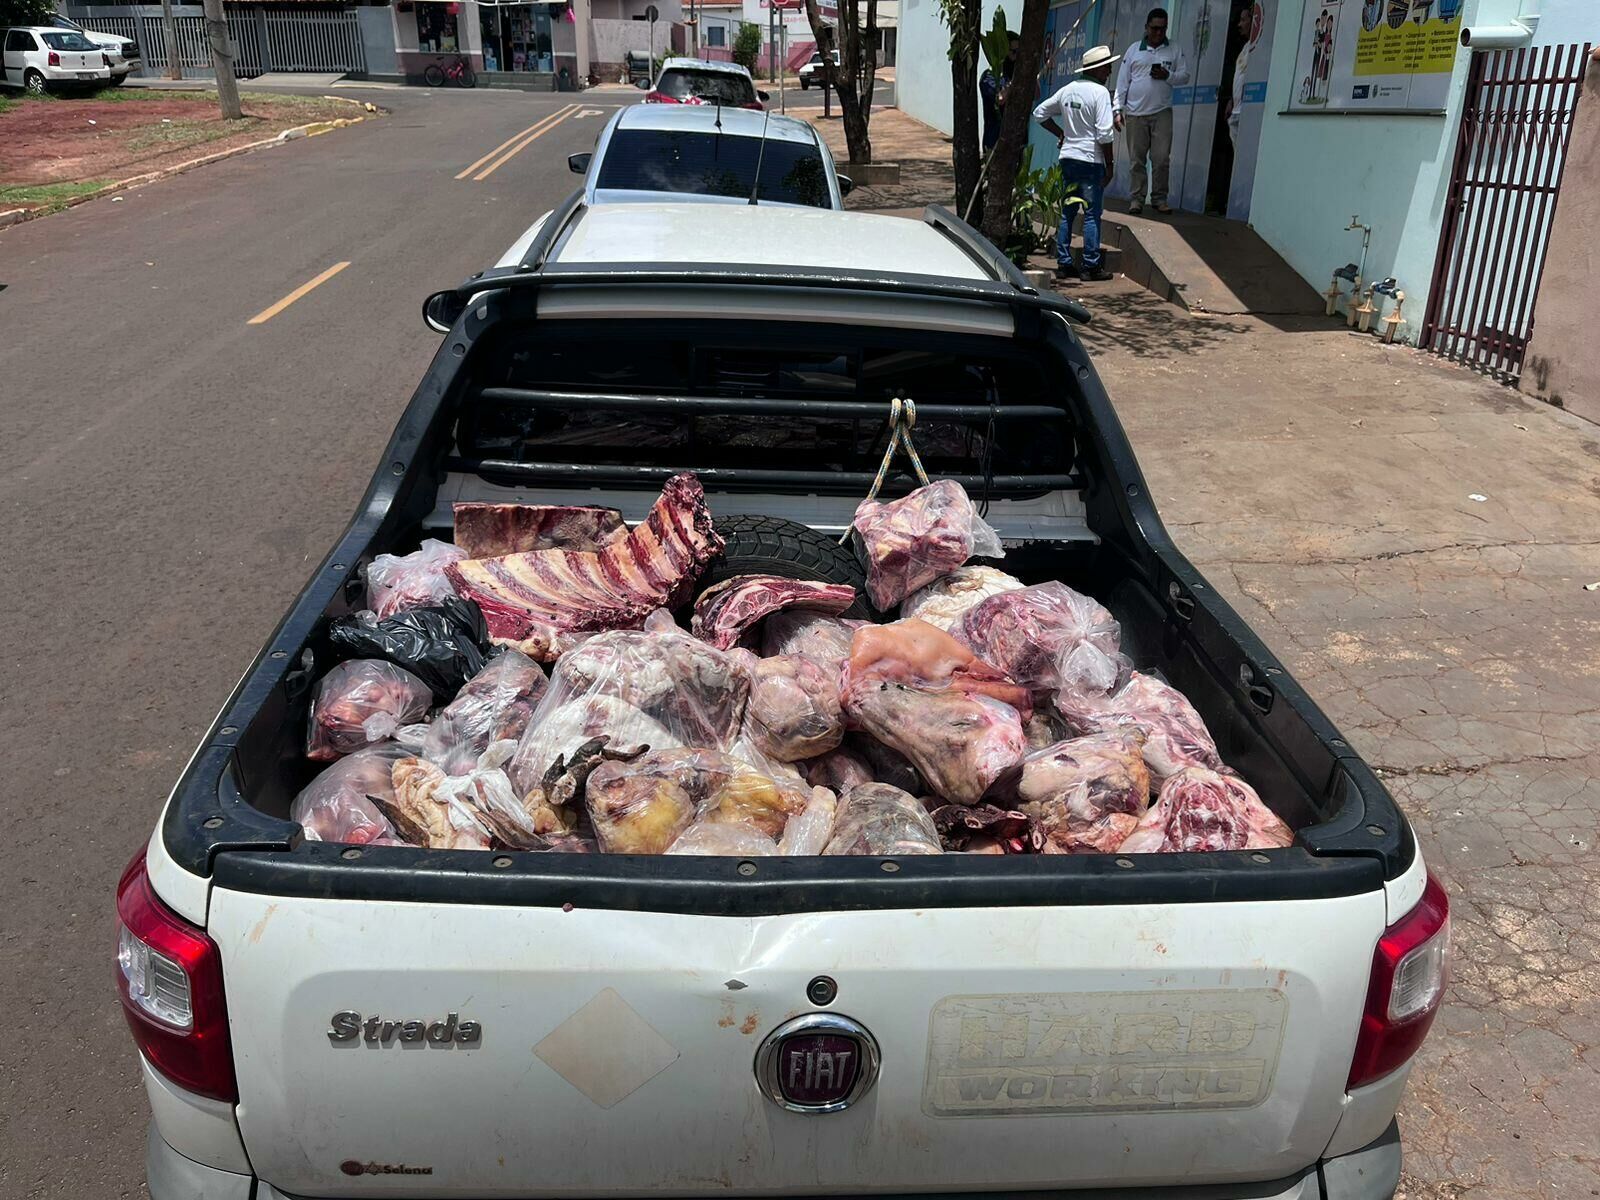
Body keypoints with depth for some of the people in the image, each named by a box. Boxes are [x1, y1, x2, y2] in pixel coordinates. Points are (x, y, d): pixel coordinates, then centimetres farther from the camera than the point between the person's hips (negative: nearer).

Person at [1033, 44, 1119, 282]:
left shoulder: (1068, 90, 10)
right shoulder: (1100, 92, -11)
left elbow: (1040, 113, 19)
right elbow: (1104, 134, -16)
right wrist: (1110, 165, -8)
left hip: (1068, 158, 7)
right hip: (1091, 160, -7)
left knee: (1067, 213, 10)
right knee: (1092, 215, -1)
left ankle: (1063, 264, 13)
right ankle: (1091, 266, 1)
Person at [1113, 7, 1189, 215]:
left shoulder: (1174, 50, 9)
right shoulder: (1134, 50, 8)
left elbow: (1185, 75, 9)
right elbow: (1123, 81, 6)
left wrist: (1168, 76, -11)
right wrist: (1118, 109, -1)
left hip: (1162, 112, 0)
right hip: (1135, 114, 0)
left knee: (1162, 158, -6)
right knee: (1136, 160, 1)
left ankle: (1159, 198, 2)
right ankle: (1137, 199, 7)